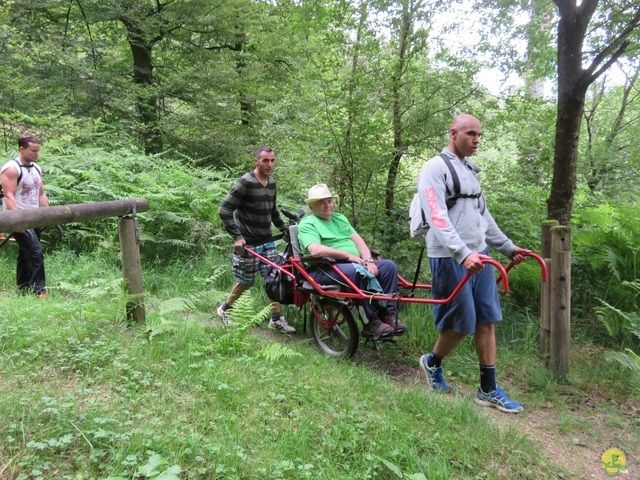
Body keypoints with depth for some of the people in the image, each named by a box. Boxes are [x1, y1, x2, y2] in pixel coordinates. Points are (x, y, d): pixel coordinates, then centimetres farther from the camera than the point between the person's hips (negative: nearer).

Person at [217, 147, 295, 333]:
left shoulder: (272, 183, 7)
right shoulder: (245, 183, -16)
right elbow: (224, 211, -18)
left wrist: (285, 229, 18)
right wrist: (237, 236, -21)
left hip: (267, 241, 6)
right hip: (248, 243, -6)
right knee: (246, 282, 5)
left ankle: (276, 318, 14)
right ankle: (224, 309, 28)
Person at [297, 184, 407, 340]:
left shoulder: (340, 218, 24)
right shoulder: (307, 224, -1)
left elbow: (358, 241, 15)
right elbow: (315, 250, -19)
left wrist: (369, 260, -5)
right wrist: (348, 255, -17)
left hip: (355, 263, 8)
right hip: (325, 269, -8)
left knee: (389, 266, -8)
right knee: (357, 271, -36)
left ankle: (388, 314, -9)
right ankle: (371, 323, -27)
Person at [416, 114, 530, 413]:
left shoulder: (470, 170, 18)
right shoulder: (435, 169, -10)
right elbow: (438, 219, -22)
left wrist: (507, 247, 23)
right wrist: (463, 254, -33)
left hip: (478, 256, 8)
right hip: (450, 259, -8)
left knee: (487, 321, 8)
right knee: (460, 323, 0)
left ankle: (488, 390, 17)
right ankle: (432, 362, 29)